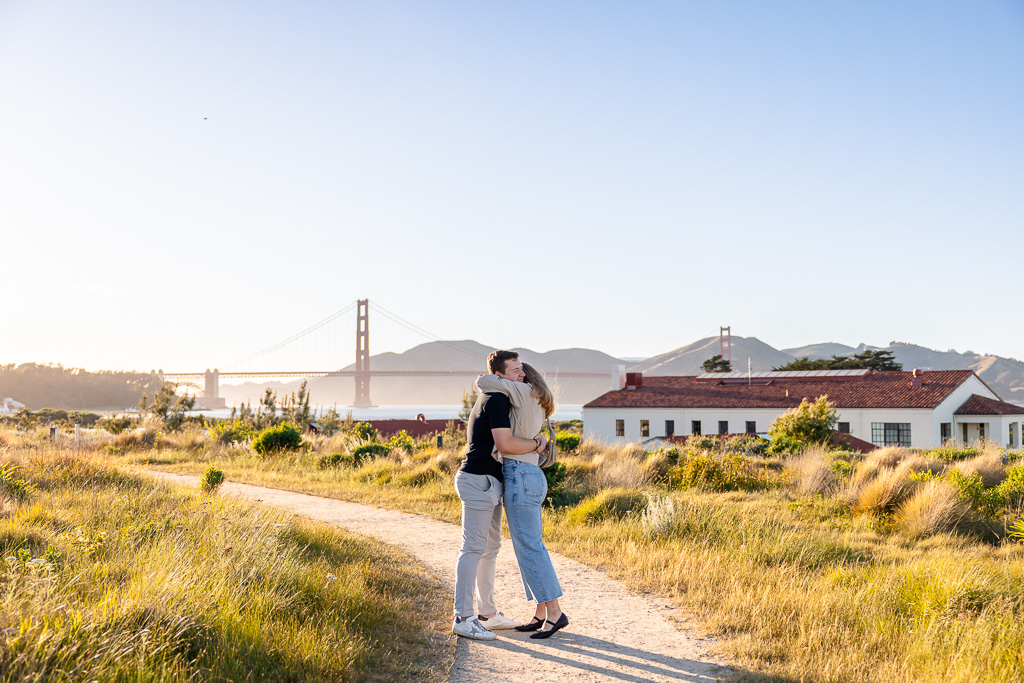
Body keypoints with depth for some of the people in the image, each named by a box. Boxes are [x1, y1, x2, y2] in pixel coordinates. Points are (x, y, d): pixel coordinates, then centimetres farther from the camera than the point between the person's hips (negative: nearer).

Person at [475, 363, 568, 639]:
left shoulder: (526, 391, -5)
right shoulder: (537, 405, 20)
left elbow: (483, 382, -7)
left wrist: (491, 380, 14)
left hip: (520, 476, -9)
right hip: (532, 478, 9)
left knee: (529, 547, -7)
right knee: (528, 547, 10)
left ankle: (554, 612, -6)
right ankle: (541, 614, 12)